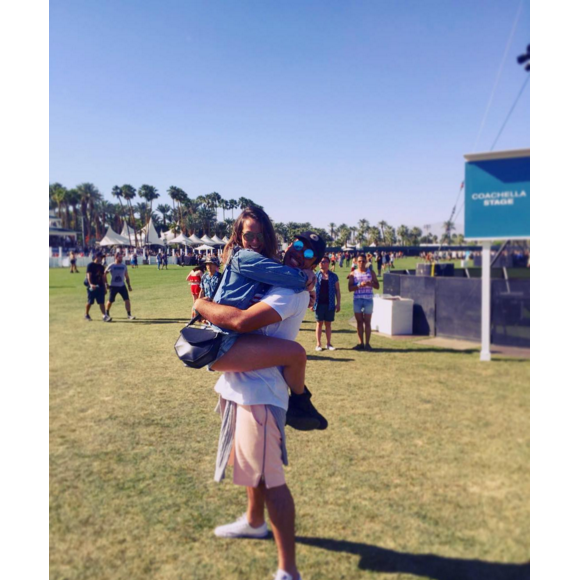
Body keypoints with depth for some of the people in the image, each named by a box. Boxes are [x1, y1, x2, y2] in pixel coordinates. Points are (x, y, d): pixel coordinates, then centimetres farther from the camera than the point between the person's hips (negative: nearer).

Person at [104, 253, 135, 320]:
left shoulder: (124, 266, 4)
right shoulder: (111, 266, -6)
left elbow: (127, 276, 11)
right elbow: (104, 274, 4)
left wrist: (129, 285, 7)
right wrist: (106, 283, 0)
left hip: (122, 286, 3)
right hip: (113, 286, -3)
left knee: (127, 299, -8)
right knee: (110, 301, 6)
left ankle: (129, 314, -4)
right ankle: (107, 314, 30)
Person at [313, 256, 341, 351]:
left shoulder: (333, 276, 4)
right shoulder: (316, 276, 3)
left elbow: (337, 290, 7)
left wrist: (338, 303, 2)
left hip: (330, 304, 1)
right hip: (319, 303, -1)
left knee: (328, 324, 8)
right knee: (319, 323, 4)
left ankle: (329, 343, 16)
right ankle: (318, 344, 9)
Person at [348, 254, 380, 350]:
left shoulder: (371, 272, 8)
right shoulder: (353, 274, 7)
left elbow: (377, 286, 6)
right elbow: (350, 288, -2)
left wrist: (371, 284, -15)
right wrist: (359, 285, -18)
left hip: (368, 300, -1)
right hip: (357, 300, 1)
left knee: (367, 322, -1)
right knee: (359, 322, 5)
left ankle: (367, 343, 4)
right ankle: (361, 343, 12)